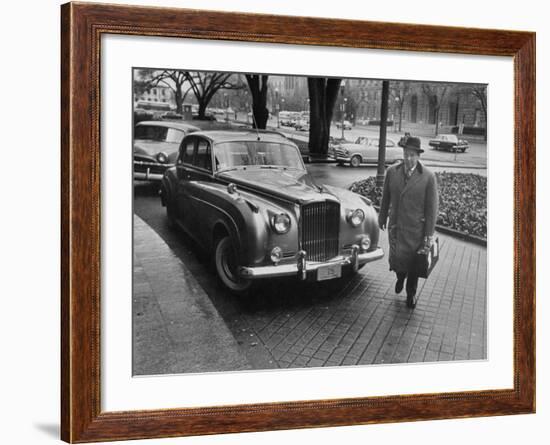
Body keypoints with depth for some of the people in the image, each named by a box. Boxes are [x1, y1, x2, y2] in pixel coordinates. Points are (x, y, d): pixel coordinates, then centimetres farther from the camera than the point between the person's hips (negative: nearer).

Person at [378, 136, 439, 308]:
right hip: (395, 225, 2)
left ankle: (411, 294, 36)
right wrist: (382, 218, 15)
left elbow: (432, 207, -8)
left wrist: (429, 234, -8)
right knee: (396, 259, 3)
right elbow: (386, 197, 8)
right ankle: (400, 276, 40)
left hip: (416, 228, -2)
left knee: (413, 263, 12)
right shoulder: (392, 172, -4)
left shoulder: (428, 177, -12)